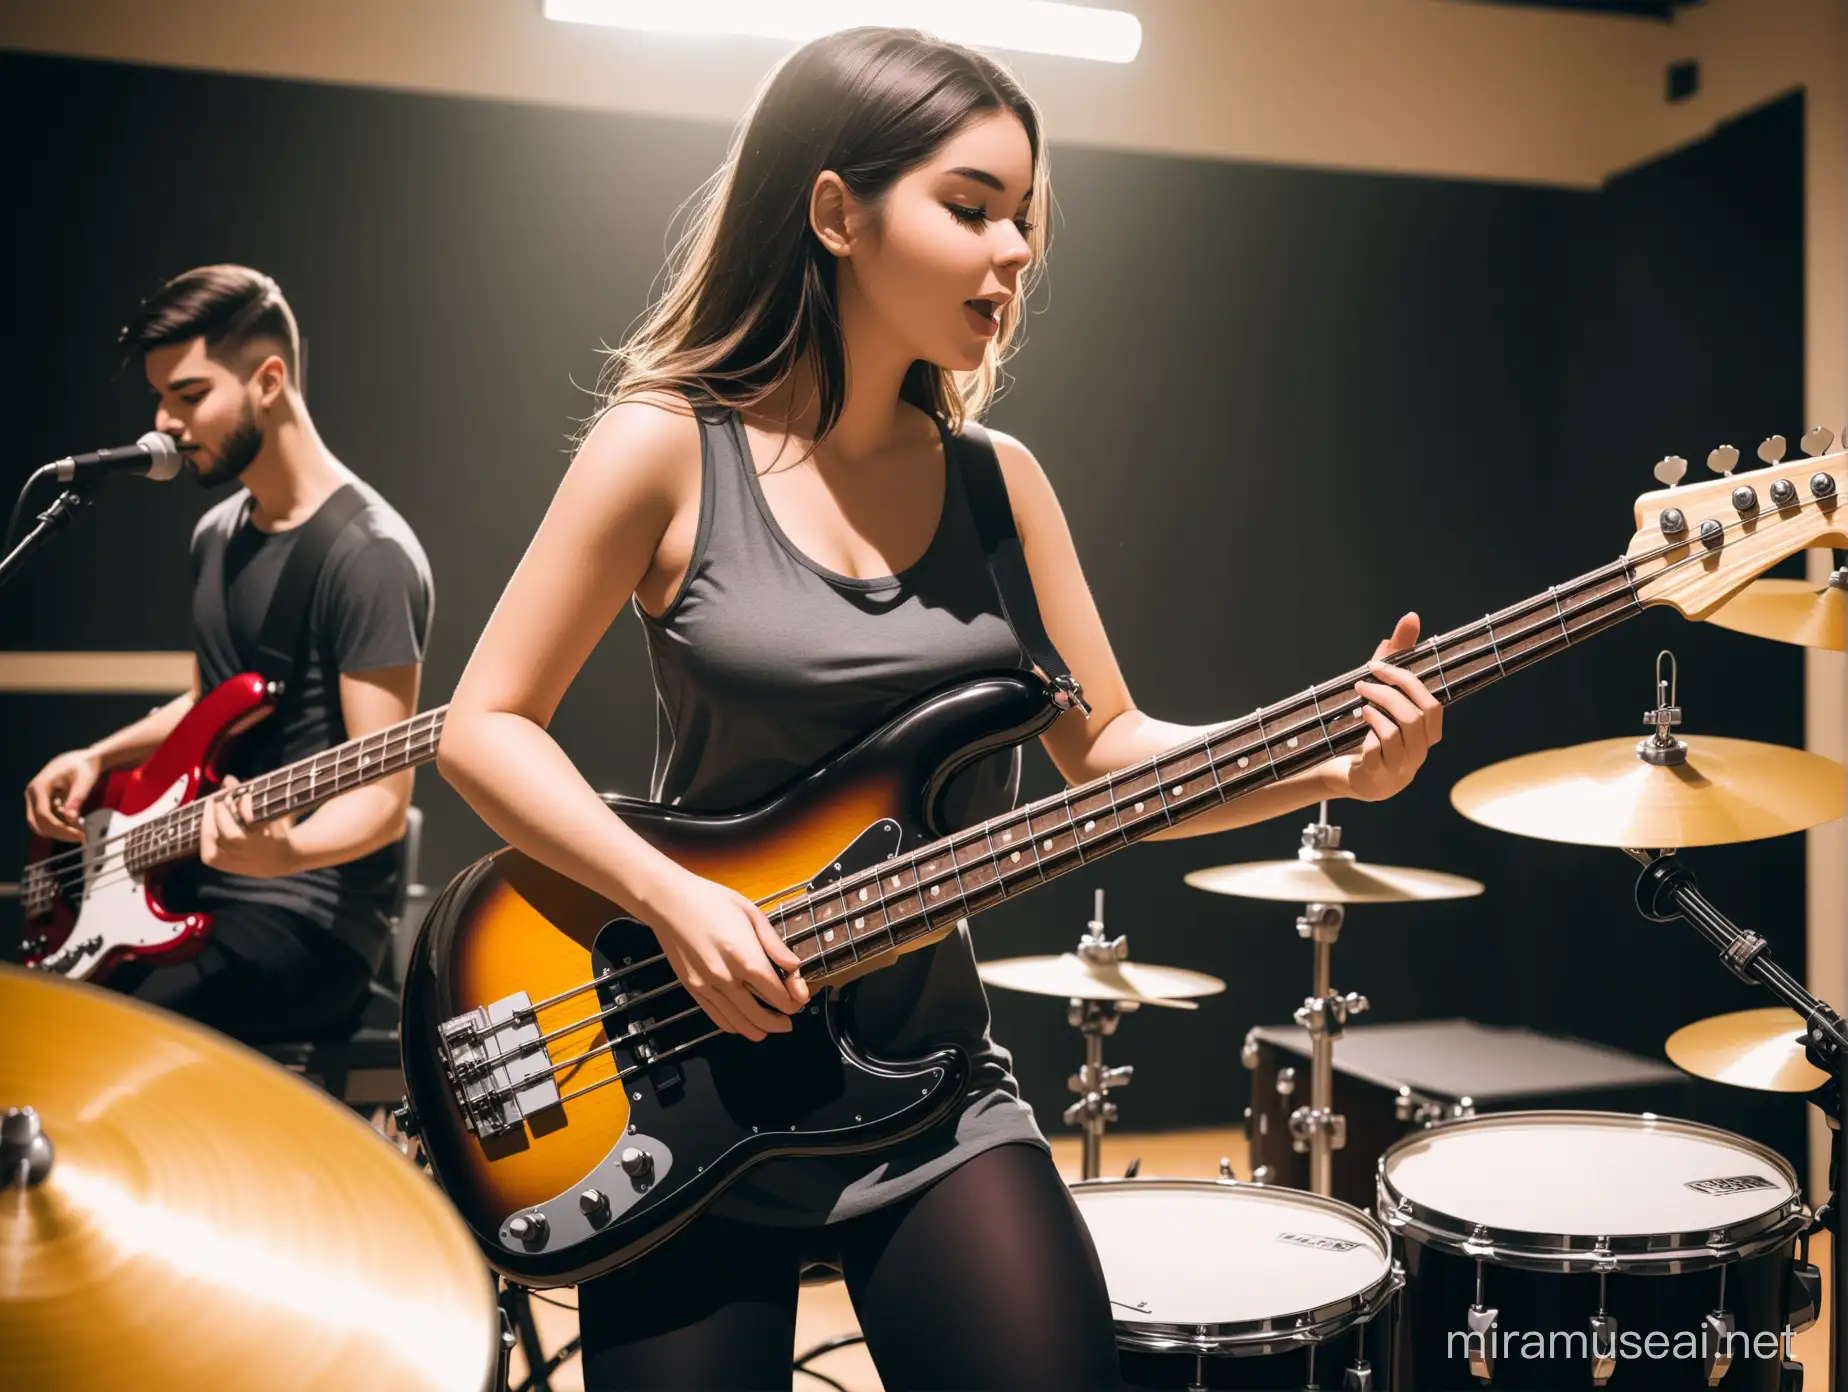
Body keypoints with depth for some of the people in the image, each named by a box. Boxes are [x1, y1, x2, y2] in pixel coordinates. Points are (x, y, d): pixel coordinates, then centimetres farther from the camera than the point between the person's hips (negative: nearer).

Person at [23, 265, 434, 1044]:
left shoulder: (368, 554, -17)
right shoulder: (217, 535, 11)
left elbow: (383, 798, -19)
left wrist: (284, 851, -37)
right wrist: (100, 758, 8)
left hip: (310, 912, -8)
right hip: (190, 888, 9)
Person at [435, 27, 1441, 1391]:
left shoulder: (997, 482, 3)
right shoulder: (671, 447, -9)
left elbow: (1108, 747, 5)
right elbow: (484, 725, -7)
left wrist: (1330, 765, -10)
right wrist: (671, 897, -19)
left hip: (935, 1084, 3)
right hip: (693, 1091, -2)